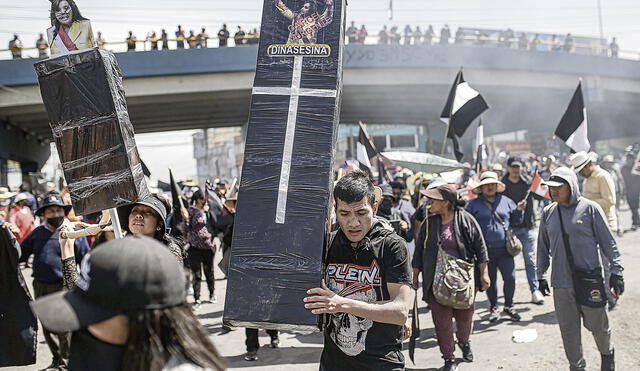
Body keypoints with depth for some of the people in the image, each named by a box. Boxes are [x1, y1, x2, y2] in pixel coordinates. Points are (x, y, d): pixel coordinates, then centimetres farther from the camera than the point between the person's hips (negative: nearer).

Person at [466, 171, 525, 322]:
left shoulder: (506, 202, 10)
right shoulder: (474, 204, 4)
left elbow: (515, 221, 17)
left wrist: (519, 210, -2)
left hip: (505, 249, 1)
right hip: (485, 251, -1)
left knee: (510, 278, -1)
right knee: (490, 280, 9)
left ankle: (509, 306, 19)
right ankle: (494, 307, 25)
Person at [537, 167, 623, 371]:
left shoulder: (590, 208, -5)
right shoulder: (548, 213, 5)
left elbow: (608, 242, -2)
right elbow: (543, 247, 15)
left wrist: (616, 272, -4)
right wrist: (541, 275, 15)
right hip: (561, 283, 3)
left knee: (597, 325, 9)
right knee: (569, 330, 7)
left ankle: (607, 354, 38)